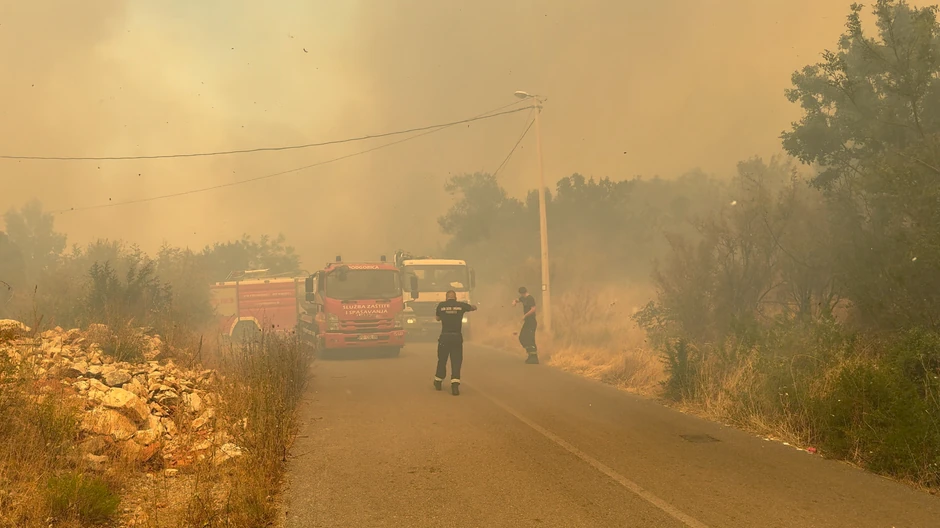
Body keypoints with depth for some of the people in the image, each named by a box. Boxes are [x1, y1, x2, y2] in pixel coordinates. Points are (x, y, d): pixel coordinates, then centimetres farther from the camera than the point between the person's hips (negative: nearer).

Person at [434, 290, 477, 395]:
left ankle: (438, 382, 30)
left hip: (444, 337, 1)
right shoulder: (461, 305, 2)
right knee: (456, 362, 1)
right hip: (457, 337, 0)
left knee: (442, 360, 16)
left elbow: (438, 318, 18)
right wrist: (466, 306, 42)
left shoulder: (441, 306, 0)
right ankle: (455, 385, -14)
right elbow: (474, 307, 21)